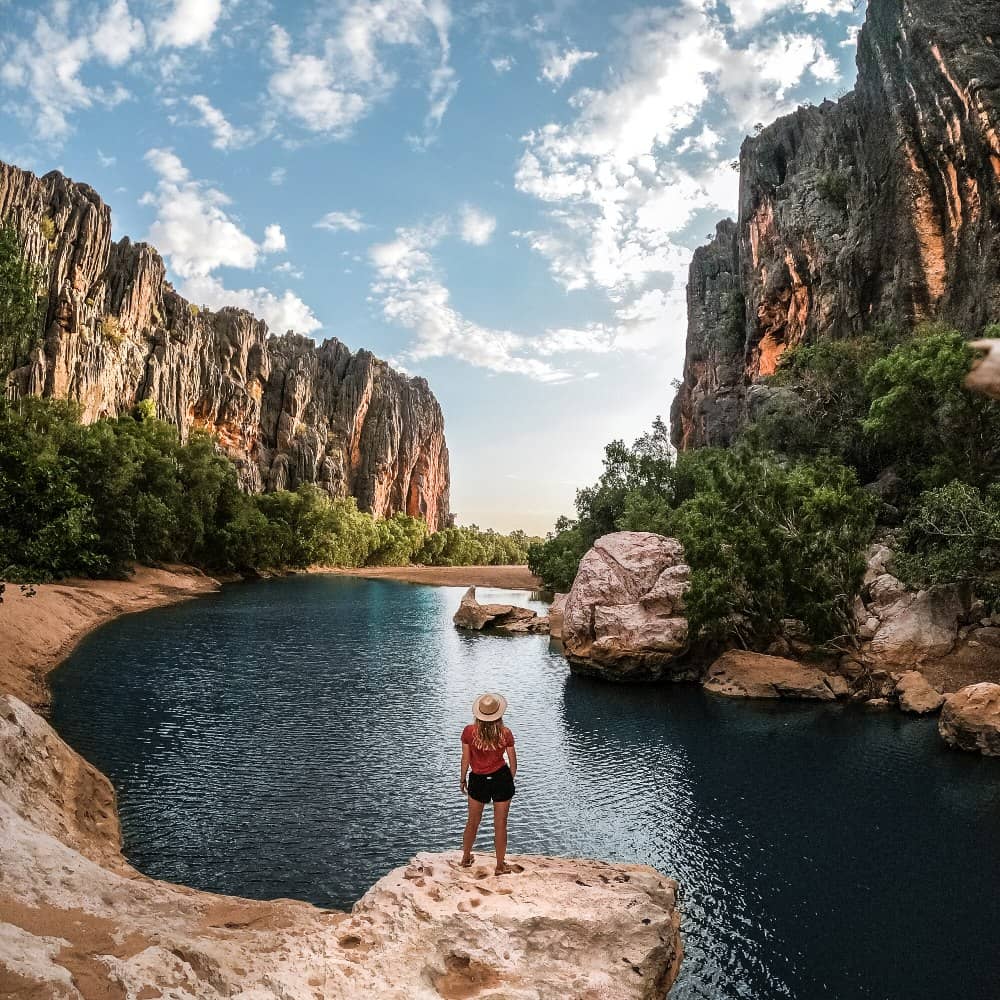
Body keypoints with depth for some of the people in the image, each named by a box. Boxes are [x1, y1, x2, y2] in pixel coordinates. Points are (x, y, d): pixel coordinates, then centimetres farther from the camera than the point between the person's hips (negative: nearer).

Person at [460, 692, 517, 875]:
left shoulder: (468, 732, -14)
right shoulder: (505, 733, -13)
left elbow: (465, 760, -5)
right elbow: (513, 763, -3)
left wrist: (463, 780, 11)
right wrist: (509, 781, 14)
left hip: (478, 781, 1)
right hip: (501, 779, -1)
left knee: (472, 822, 21)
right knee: (500, 824, 13)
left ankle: (466, 858, 39)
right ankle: (501, 865, 25)